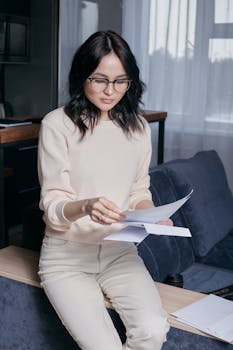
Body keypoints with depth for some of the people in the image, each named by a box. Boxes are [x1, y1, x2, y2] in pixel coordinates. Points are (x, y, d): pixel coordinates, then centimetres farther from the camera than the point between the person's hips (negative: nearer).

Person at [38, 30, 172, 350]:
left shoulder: (138, 127, 5)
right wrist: (86, 206, -31)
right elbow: (52, 205, -10)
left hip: (119, 251, 4)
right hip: (67, 254, -3)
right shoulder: (57, 125, -10)